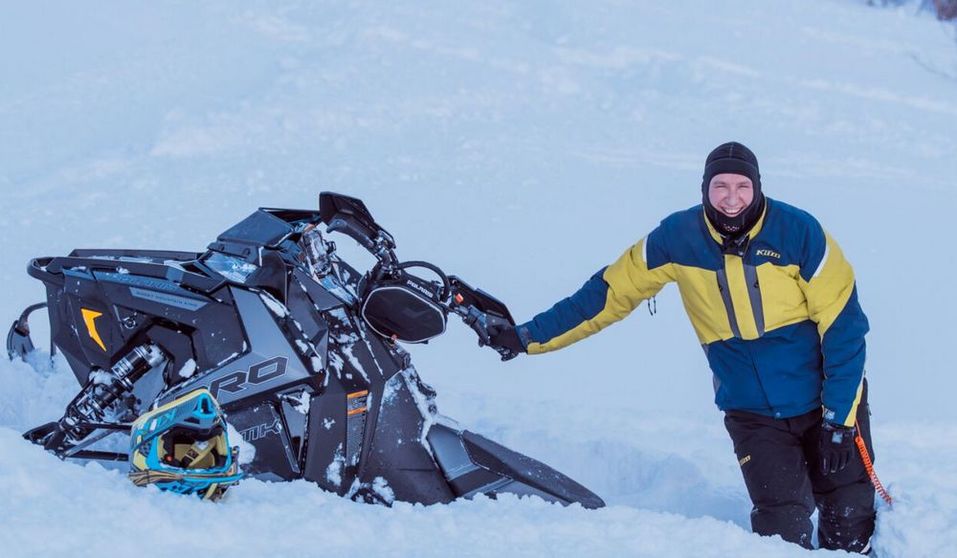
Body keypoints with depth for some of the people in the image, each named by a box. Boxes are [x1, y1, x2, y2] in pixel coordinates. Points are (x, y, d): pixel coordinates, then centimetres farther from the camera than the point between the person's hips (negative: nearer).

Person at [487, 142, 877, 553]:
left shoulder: (798, 231, -13)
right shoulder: (678, 237, -8)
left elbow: (842, 326, -10)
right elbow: (610, 292, 2)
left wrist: (840, 418, -13)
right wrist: (529, 337, 1)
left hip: (827, 400, -1)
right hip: (752, 411, 1)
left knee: (850, 525, 3)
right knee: (782, 529, -12)